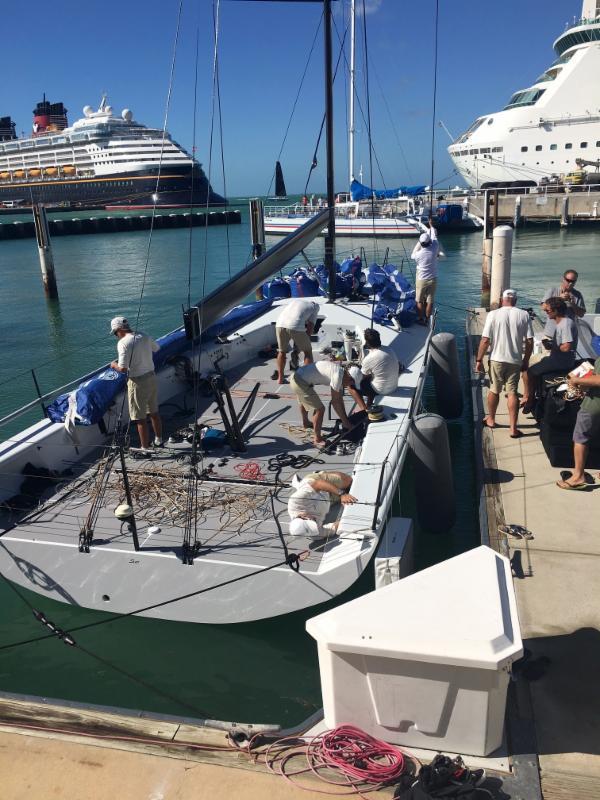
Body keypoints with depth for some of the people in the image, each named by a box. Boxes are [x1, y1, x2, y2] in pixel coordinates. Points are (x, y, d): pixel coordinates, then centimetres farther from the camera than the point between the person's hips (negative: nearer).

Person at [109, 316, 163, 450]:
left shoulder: (123, 343, -18)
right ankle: (158, 440, 35)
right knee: (154, 412, 21)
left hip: (137, 382, -7)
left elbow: (123, 369, -21)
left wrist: (114, 365, -1)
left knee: (140, 418, 3)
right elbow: (157, 348, 21)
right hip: (151, 376, 7)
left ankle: (145, 448, 11)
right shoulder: (144, 336, 2)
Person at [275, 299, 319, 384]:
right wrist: (305, 341, 24)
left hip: (280, 324, 4)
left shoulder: (294, 301, 36)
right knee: (308, 351, 17)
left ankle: (280, 378, 27)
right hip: (296, 326, -4)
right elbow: (310, 326, 14)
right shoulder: (314, 307, 24)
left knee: (281, 351, 24)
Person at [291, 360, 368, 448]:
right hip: (300, 382, -10)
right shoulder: (338, 375, -21)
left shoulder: (341, 372, 7)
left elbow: (340, 399, 13)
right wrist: (345, 422, -10)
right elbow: (335, 401, -17)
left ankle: (305, 423, 61)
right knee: (320, 409, -8)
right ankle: (317, 439, 6)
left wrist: (345, 419, 12)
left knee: (304, 401, 34)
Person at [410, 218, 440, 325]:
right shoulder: (434, 249, -12)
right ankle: (426, 320, 14)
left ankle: (420, 319, 15)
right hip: (433, 279, 2)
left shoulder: (419, 254, -18)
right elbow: (434, 236, 8)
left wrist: (418, 243, 11)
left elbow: (412, 255, 8)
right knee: (430, 301, 9)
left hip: (421, 280, -2)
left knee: (420, 301, 11)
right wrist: (431, 225, 24)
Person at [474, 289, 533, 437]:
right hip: (515, 361, 1)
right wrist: (526, 360, 9)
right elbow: (529, 341, -4)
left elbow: (485, 341, -11)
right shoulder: (524, 315, -4)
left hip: (496, 359, -1)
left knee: (494, 390, 16)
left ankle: (491, 419, 34)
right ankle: (513, 428, 5)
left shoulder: (493, 315, -9)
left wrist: (479, 360, -2)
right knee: (512, 393, 6)